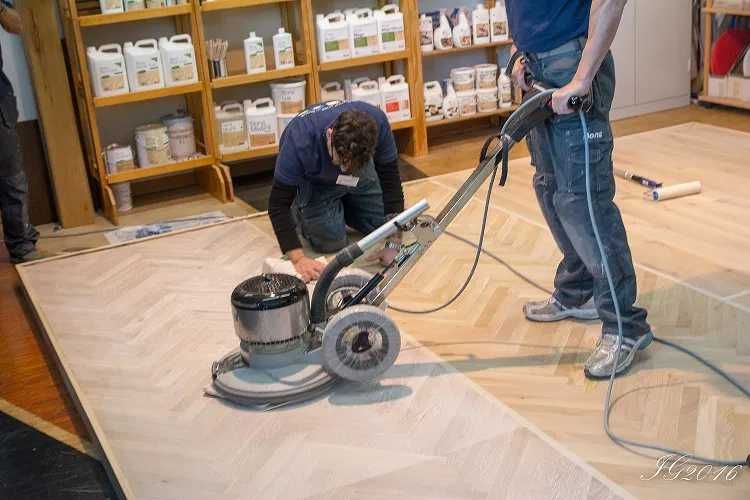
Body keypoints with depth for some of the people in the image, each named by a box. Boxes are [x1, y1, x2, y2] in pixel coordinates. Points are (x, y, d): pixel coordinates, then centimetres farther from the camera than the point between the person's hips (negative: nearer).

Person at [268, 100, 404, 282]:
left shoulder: (376, 122, -35)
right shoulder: (299, 141, -41)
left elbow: (391, 182, -24)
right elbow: (277, 204, -33)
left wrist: (394, 244, -27)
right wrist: (299, 259, -42)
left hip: (361, 174, 3)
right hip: (314, 181, -3)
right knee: (331, 241, -14)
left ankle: (340, 208, 25)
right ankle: (299, 211, 16)